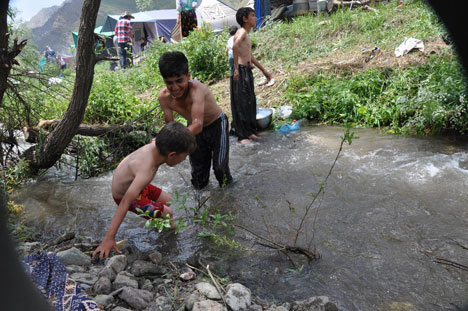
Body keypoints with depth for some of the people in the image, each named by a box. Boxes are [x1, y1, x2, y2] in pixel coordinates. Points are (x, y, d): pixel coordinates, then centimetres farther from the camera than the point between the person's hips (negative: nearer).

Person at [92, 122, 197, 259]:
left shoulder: (154, 145, -22)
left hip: (130, 184, 8)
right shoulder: (146, 172, -43)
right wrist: (109, 239, -44)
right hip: (123, 195, -8)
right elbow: (125, 203, -45)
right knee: (167, 213, -7)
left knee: (168, 201, 17)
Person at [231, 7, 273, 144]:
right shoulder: (242, 32, -9)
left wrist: (264, 70, 31)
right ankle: (241, 136, 1)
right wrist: (236, 69, -30)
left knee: (250, 102, 13)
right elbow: (235, 47, -31)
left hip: (247, 71, 10)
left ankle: (250, 131, 24)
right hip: (241, 71, -10)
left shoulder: (247, 34, 21)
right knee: (241, 103, -5)